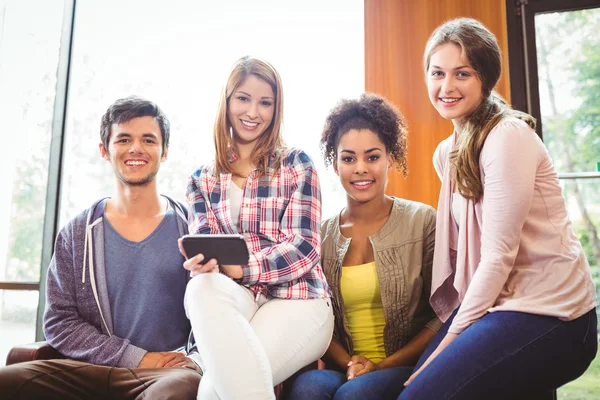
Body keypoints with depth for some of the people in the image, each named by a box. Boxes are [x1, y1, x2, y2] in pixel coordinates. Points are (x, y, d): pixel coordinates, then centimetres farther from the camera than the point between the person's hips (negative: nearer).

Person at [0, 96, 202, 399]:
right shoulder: (77, 234, 9)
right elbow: (58, 321, 6)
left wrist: (191, 360, -12)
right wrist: (135, 357, -6)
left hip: (172, 369, -3)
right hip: (96, 371, 3)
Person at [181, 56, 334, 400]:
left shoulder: (297, 164, 4)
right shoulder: (202, 180, 13)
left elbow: (305, 248, -6)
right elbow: (204, 250, 4)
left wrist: (240, 268, -21)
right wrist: (203, 262, -23)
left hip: (296, 299, -3)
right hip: (233, 298, 4)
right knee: (201, 288, -34)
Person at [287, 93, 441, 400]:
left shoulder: (422, 221, -1)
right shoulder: (321, 235, 6)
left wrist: (384, 365, -11)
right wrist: (348, 364, -12)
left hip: (406, 367, -2)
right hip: (342, 369, 2)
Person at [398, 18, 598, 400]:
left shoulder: (508, 136, -15)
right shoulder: (447, 153, 9)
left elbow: (499, 254, -18)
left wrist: (452, 338, -12)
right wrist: (449, 331, 3)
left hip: (550, 314, -7)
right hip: (493, 303, 7)